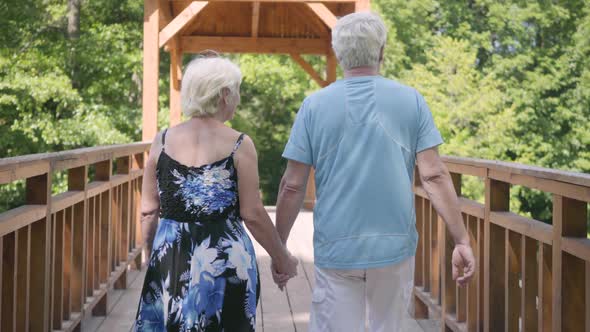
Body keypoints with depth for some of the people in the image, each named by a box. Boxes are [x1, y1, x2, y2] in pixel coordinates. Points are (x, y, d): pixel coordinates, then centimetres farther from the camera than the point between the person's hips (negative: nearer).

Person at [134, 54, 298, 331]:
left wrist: (152, 253, 20)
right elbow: (252, 214, -8)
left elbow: (148, 211, 5)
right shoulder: (239, 145, -9)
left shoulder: (163, 141, 1)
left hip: (172, 258, 3)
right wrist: (282, 258, 5)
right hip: (224, 259, -3)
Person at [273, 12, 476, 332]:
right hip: (395, 246, 2)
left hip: (336, 250, -1)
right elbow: (434, 176, -7)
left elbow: (292, 187, -3)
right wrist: (462, 240, -3)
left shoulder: (314, 105, -3)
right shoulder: (411, 101, -1)